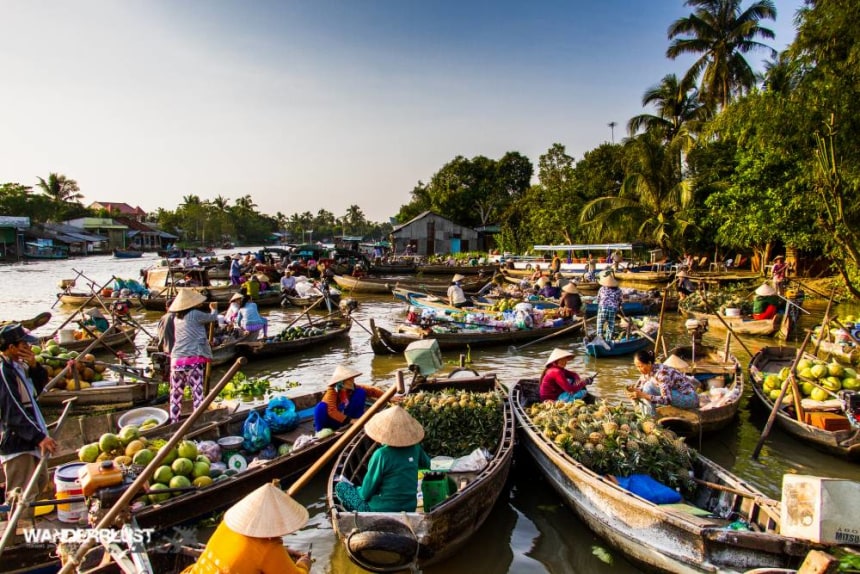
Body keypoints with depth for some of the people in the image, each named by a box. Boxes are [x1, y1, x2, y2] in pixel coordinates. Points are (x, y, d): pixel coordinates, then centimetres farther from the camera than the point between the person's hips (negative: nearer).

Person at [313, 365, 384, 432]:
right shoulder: (332, 392, -25)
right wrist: (350, 420, -40)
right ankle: (321, 431, -13)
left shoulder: (354, 389, -11)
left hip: (345, 418, 4)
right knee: (322, 406, -37)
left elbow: (372, 391, -10)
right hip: (331, 422, -4)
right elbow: (332, 411, -36)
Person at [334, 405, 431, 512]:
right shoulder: (415, 448, -6)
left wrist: (359, 490, 8)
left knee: (340, 486, 10)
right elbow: (427, 464, 16)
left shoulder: (381, 455, -22)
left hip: (381, 511, -6)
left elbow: (366, 493, -12)